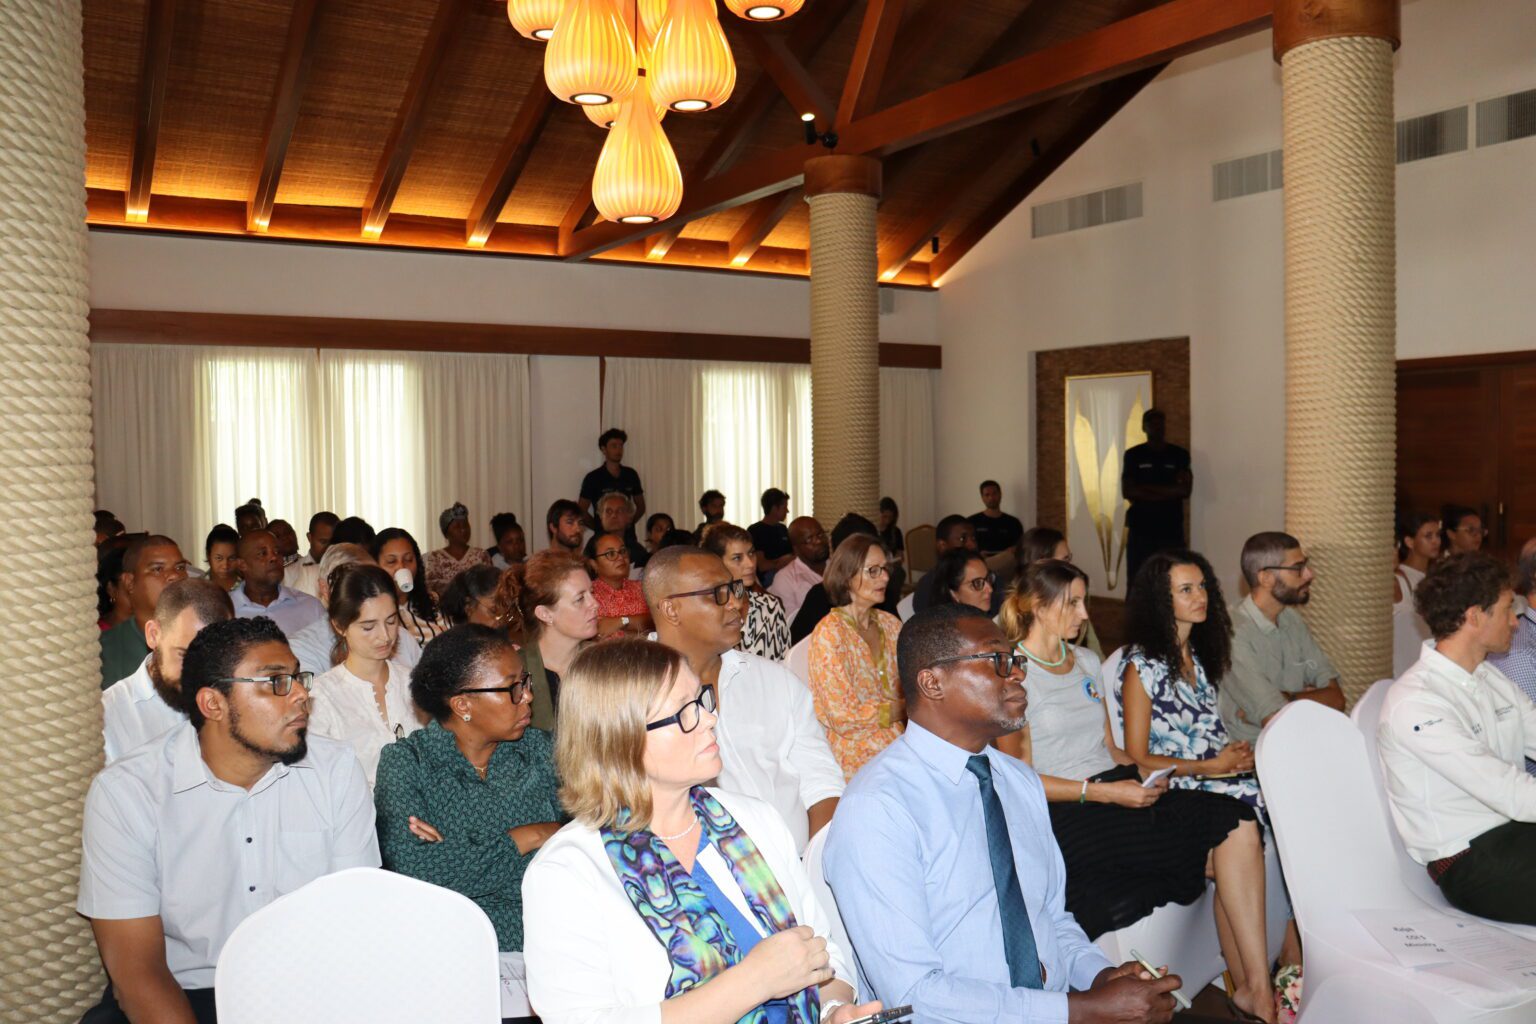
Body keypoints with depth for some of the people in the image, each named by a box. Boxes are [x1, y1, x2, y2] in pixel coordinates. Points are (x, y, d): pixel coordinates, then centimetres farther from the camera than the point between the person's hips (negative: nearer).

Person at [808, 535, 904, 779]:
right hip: (857, 757, -6)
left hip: (896, 745, 6)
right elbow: (844, 717, -14)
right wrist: (907, 709, -8)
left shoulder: (890, 624, 11)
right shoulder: (829, 632, -10)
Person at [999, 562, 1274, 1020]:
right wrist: (1105, 792, -17)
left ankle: (1253, 987, -16)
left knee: (1239, 822, -19)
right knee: (1227, 838, -21)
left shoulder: (1086, 661, 19)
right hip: (1067, 813, -7)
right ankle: (1252, 986, -10)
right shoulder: (1014, 673, -5)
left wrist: (1144, 775, -1)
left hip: (1117, 790, 7)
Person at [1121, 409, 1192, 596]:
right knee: (1136, 581, -4)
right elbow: (1127, 491, -5)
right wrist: (1167, 493, -7)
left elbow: (1185, 489, -4)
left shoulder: (1180, 455, 7)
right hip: (1141, 528, 0)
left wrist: (1148, 487, -7)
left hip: (1171, 528, 1)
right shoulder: (1133, 455, 5)